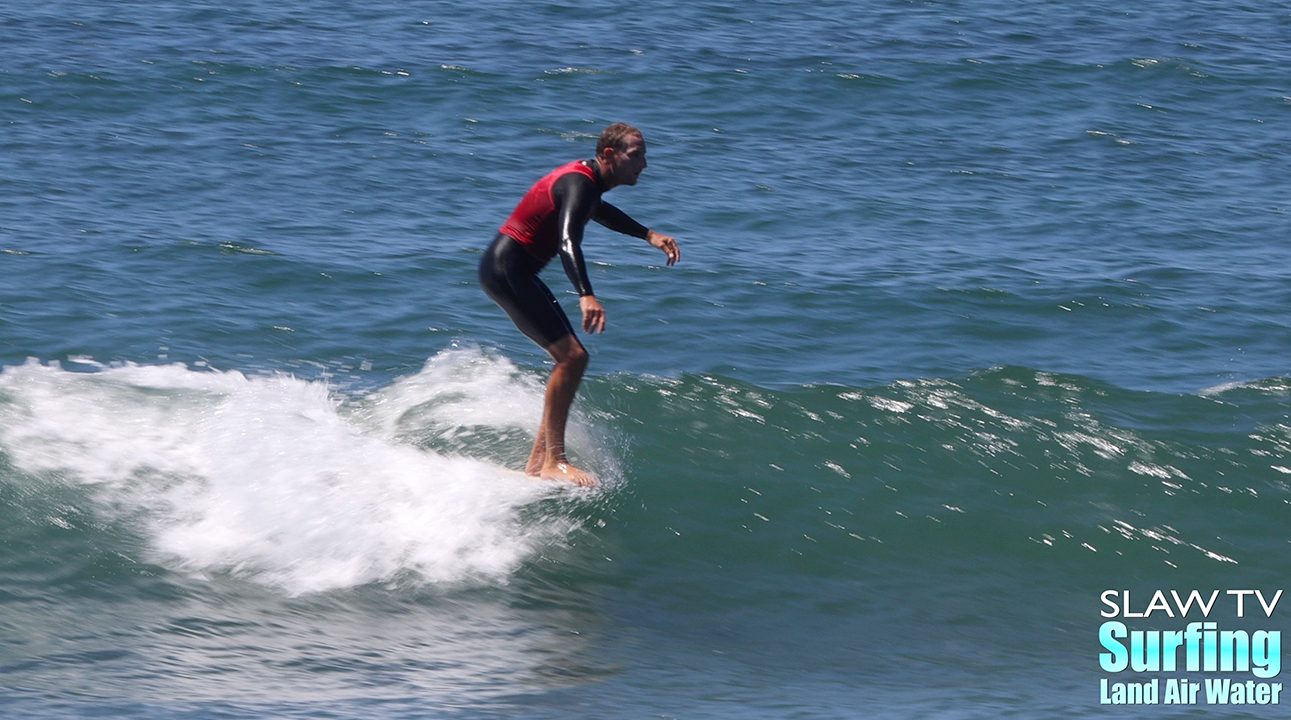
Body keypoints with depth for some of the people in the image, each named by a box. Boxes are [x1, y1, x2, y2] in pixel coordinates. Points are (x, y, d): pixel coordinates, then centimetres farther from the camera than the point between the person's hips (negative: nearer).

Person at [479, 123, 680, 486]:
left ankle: (537, 460, 11)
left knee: (571, 359, 10)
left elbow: (599, 210, 37)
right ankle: (553, 461, -16)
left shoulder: (588, 181, 12)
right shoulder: (579, 183, -19)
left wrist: (648, 235, 39)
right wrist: (586, 295, -49)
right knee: (571, 356, -16)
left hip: (513, 271, 11)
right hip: (506, 268, -11)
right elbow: (567, 240, -36)